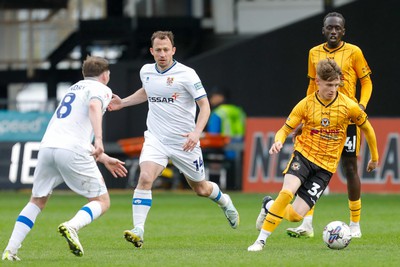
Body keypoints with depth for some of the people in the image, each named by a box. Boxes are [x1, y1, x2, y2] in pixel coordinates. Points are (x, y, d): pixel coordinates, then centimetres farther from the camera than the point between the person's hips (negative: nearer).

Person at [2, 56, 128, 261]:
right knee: (102, 202, 6)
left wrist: (104, 159, 41)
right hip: (72, 151, -6)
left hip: (47, 146, 6)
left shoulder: (74, 88, 33)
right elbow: (94, 106, -16)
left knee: (37, 201, 20)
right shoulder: (100, 89, 10)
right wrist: (98, 140, -28)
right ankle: (71, 227, -23)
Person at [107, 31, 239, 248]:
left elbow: (205, 106, -14)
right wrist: (123, 102, 19)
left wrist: (196, 132, -27)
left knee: (201, 189, 14)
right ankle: (138, 231, -24)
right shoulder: (146, 71, 2)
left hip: (184, 142, -3)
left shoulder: (186, 74, -14)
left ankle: (225, 202, 49)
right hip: (155, 139, 3)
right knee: (145, 178, -23)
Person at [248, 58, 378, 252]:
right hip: (303, 155, -1)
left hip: (326, 166, 1)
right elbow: (285, 129, 2)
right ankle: (261, 240, -17)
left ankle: (270, 207, 24)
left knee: (295, 215, -11)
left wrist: (374, 158, 21)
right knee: (287, 192, -31)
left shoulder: (349, 106, -5)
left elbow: (367, 128, 11)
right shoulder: (306, 105, -5)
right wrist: (278, 141, -22)